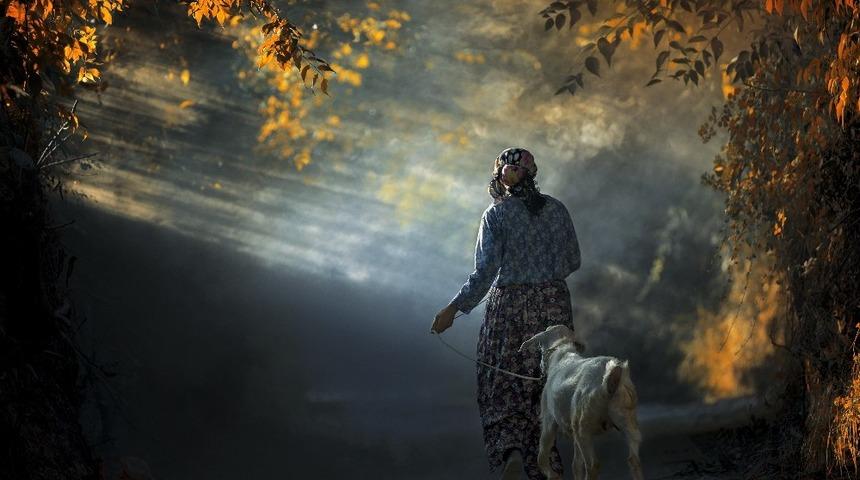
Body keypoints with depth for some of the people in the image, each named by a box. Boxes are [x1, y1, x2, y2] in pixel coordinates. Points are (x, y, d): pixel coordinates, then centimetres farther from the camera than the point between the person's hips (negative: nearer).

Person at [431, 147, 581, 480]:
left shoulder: (496, 215, -9)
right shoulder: (557, 209, 3)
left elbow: (485, 272, -14)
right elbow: (573, 262, 9)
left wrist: (454, 309, -8)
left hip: (510, 305, -3)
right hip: (554, 304, 3)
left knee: (503, 389, 7)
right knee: (541, 389, 11)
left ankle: (511, 452, -15)